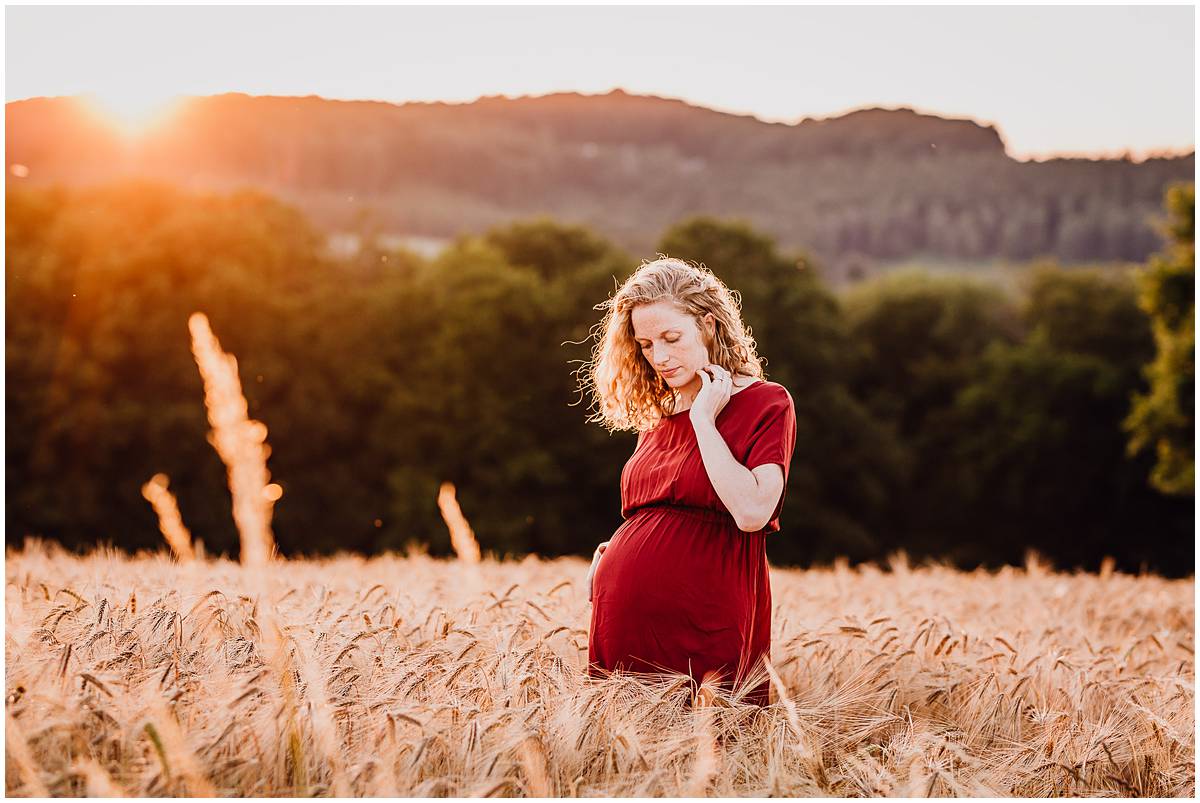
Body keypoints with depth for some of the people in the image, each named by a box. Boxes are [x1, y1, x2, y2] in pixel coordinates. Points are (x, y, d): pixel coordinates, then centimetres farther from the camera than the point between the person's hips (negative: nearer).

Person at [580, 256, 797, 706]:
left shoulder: (766, 404, -2)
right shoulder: (656, 418, 16)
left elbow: (752, 513, -18)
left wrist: (704, 420, -11)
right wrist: (613, 553, 5)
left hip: (703, 634, -6)